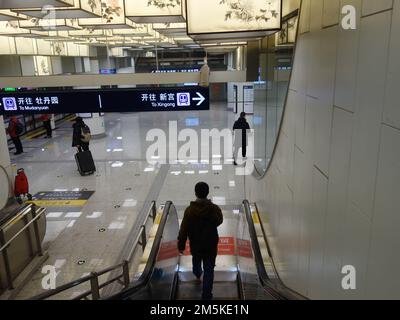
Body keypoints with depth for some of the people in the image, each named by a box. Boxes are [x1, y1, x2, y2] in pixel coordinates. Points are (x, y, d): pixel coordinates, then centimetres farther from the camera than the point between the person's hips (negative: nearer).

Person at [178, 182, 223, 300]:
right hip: (210, 246, -2)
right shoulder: (215, 209, -19)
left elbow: (183, 230, -16)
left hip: (195, 245, 2)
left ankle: (197, 275, 62)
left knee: (196, 261, 32)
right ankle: (206, 296, 12)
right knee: (209, 271, 9)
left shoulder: (189, 210, -21)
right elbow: (219, 222, 2)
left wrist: (181, 245, -4)